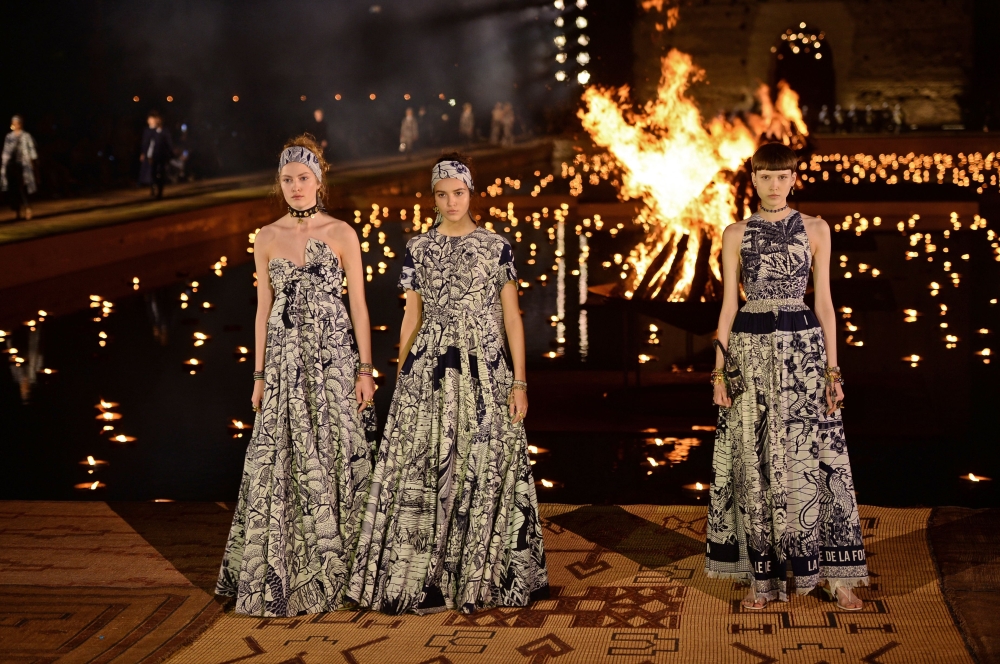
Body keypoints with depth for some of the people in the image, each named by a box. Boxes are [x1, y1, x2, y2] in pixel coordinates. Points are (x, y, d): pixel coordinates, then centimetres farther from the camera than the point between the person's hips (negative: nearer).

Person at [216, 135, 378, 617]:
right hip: (285, 359, 2)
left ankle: (332, 572, 15)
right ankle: (280, 575, 12)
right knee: (281, 463, 1)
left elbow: (359, 304, 0)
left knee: (334, 459, 1)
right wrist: (259, 373, 7)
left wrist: (365, 369, -5)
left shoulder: (341, 234, 0)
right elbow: (263, 307, 9)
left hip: (334, 357, -2)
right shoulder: (267, 238, 7)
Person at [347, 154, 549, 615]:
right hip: (429, 372, 1)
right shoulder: (418, 249, 8)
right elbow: (412, 317, 12)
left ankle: (480, 577, 14)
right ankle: (423, 579, 8)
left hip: (486, 371, -1)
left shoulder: (497, 247, 4)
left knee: (486, 472, 0)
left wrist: (520, 382, -4)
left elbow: (512, 317, 2)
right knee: (424, 473, -2)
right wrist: (400, 380, 10)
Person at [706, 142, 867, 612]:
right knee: (755, 462, 3)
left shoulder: (815, 230, 6)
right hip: (750, 350, 1)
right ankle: (763, 577, 12)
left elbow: (824, 301, 5)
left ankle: (835, 574, 9)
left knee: (813, 459, -2)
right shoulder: (735, 234, 6)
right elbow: (728, 304, 5)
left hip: (802, 348, 0)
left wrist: (833, 369, 0)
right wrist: (719, 370, 0)